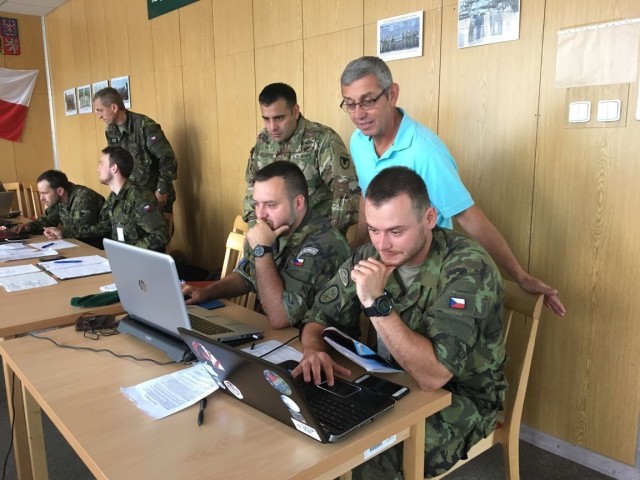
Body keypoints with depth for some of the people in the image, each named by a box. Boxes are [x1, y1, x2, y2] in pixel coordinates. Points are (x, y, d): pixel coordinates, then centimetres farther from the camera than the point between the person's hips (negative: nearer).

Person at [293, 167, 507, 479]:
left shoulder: (468, 267, -26)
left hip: (460, 397, -5)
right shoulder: (372, 256, -8)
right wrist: (313, 351, -24)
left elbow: (434, 376, -32)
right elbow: (319, 317, -2)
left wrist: (377, 303, -38)